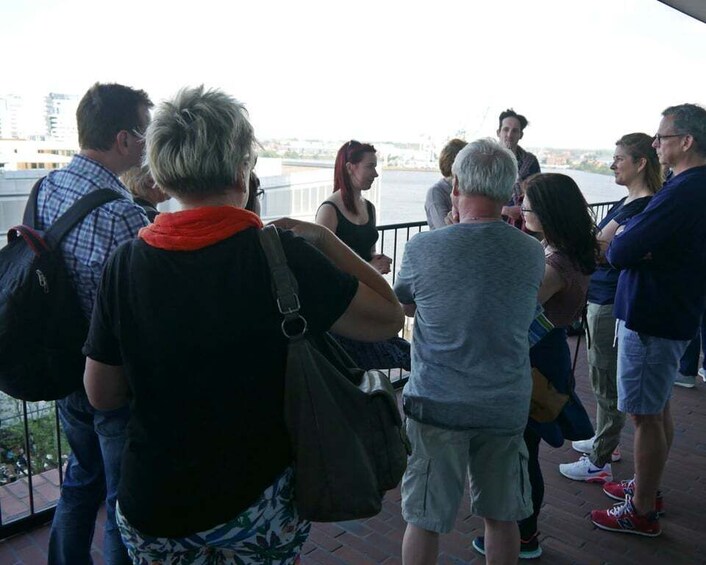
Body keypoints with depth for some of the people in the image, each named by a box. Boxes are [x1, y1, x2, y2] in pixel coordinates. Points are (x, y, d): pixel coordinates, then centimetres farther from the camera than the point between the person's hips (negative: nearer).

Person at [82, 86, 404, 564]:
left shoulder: (125, 263, -12)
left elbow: (102, 394, -4)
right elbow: (389, 318, -14)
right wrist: (323, 238, -6)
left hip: (150, 508, 2)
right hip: (258, 502, -2)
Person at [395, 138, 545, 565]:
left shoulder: (423, 249, -13)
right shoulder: (533, 253, -5)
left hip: (437, 404, -2)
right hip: (507, 406, 3)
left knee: (424, 521, 12)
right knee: (501, 517, 20)